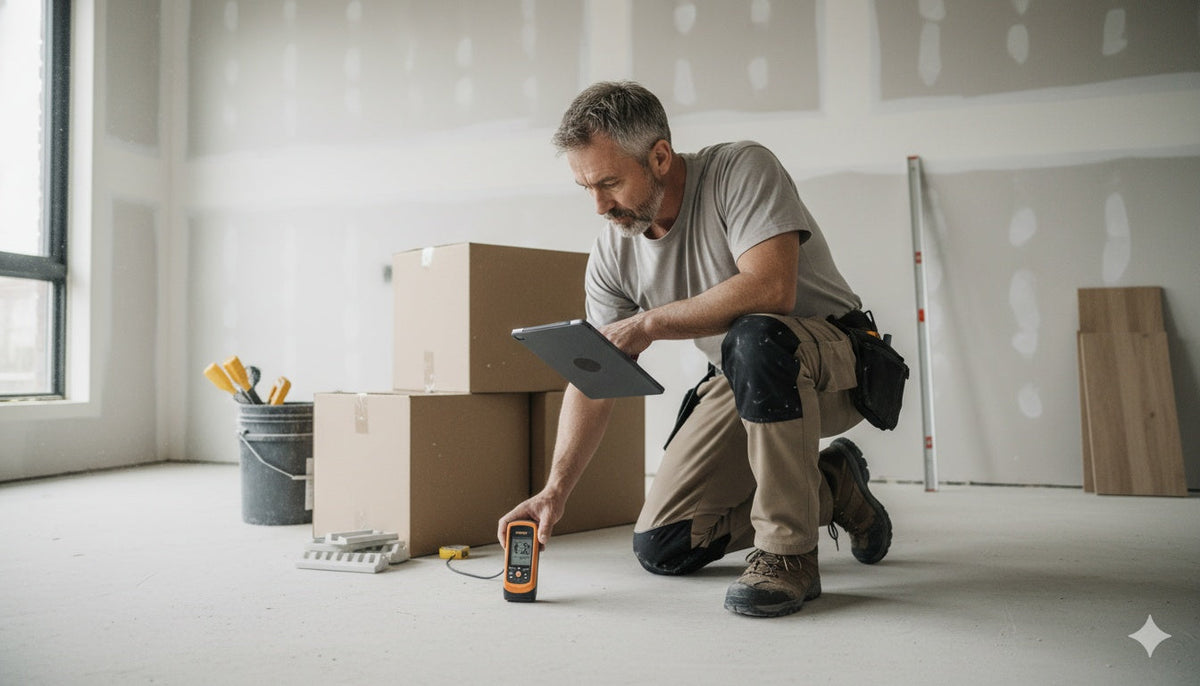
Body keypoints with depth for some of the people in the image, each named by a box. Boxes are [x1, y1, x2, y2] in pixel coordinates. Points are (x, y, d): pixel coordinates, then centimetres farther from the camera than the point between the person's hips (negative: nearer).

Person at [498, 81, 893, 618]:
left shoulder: (742, 169, -21)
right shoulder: (611, 256, -5)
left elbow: (770, 288, -35)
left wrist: (651, 322, -30)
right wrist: (556, 489, -16)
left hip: (835, 358, -6)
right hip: (747, 378, 6)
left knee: (754, 338, -41)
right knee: (660, 550, 0)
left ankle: (788, 553, -24)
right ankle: (832, 489, 16)